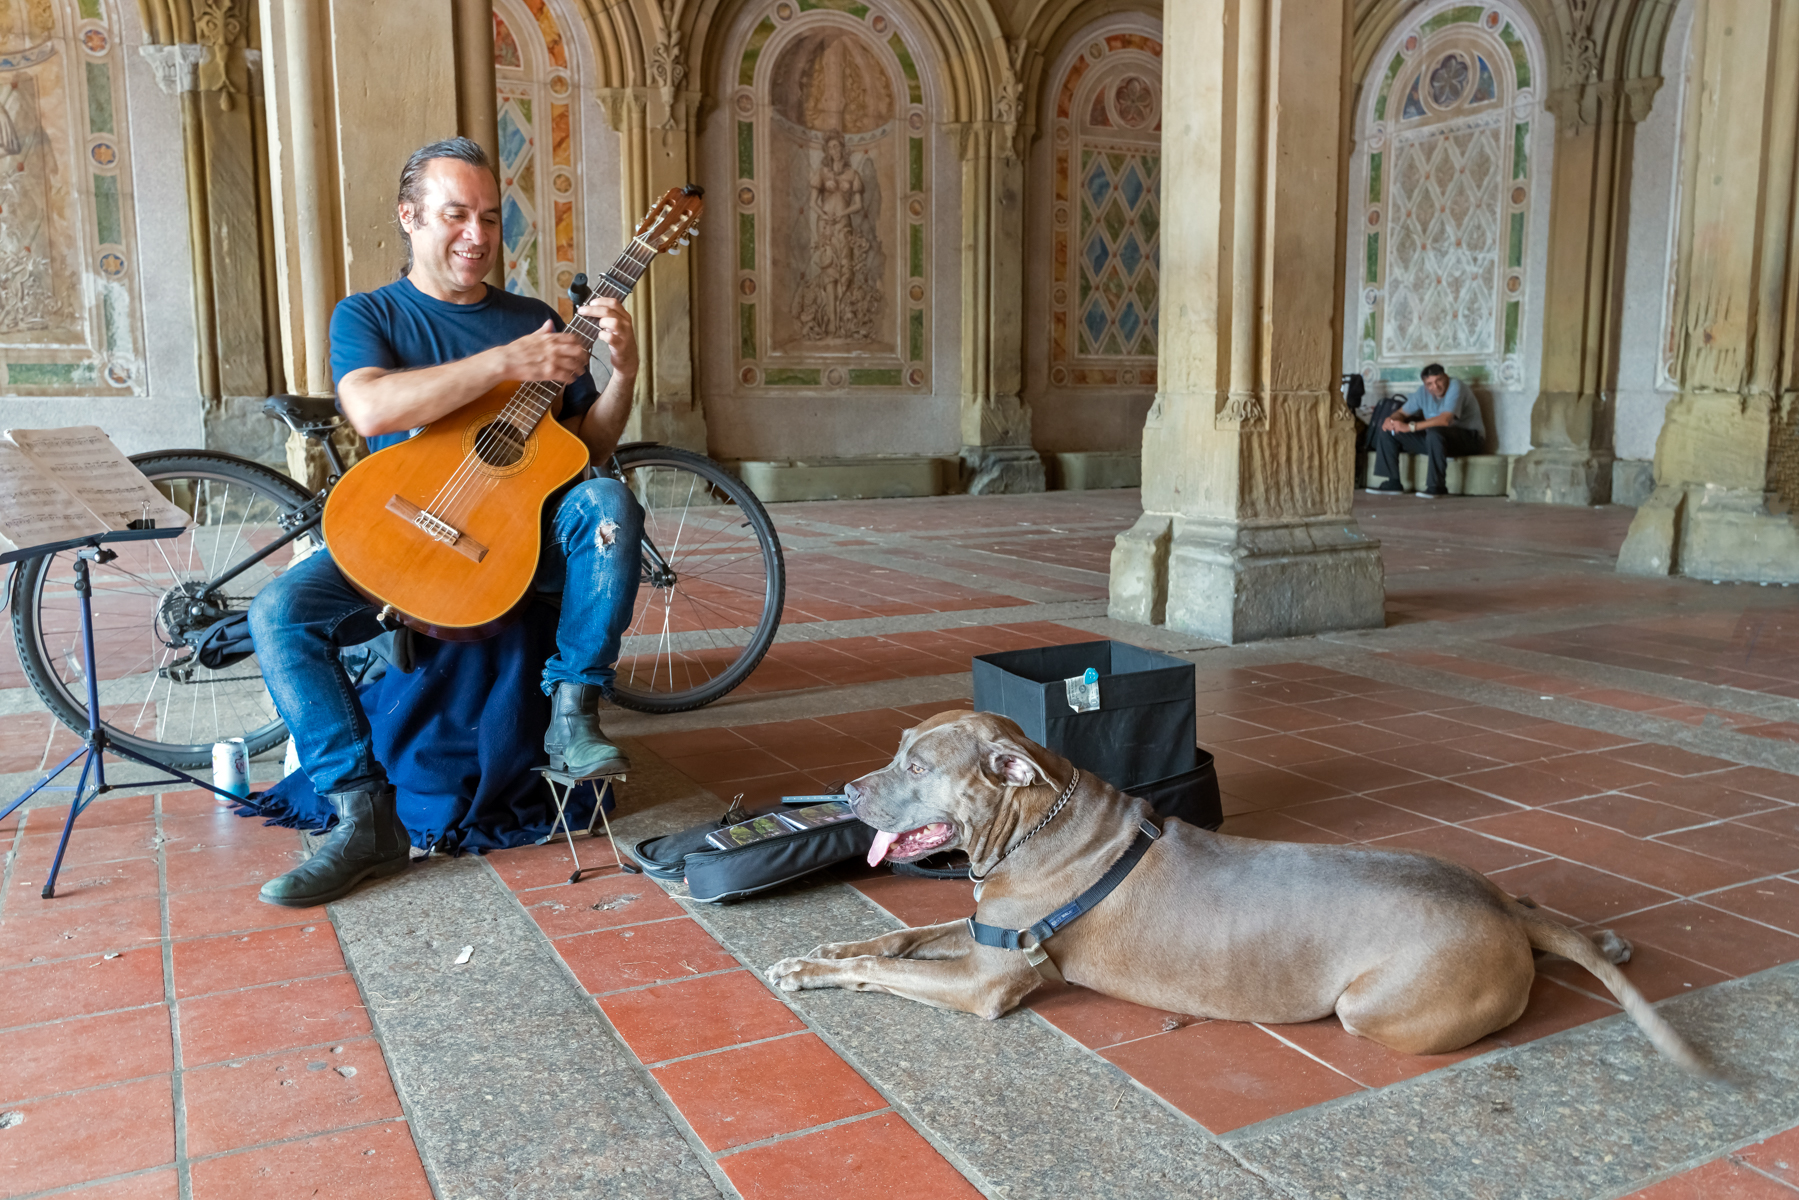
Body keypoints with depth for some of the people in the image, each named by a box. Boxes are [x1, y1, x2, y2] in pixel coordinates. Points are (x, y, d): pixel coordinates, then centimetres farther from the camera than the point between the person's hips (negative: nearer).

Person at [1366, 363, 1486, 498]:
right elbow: (1402, 413, 7)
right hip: (1435, 439, 8)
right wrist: (1391, 419, -20)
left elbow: (1444, 420, -33)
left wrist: (1410, 427, -35)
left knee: (1434, 432, -42)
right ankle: (1392, 483, -1)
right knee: (1386, 430, 0)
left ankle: (1437, 487, -31)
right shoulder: (1423, 393, 2)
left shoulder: (1455, 387, -20)